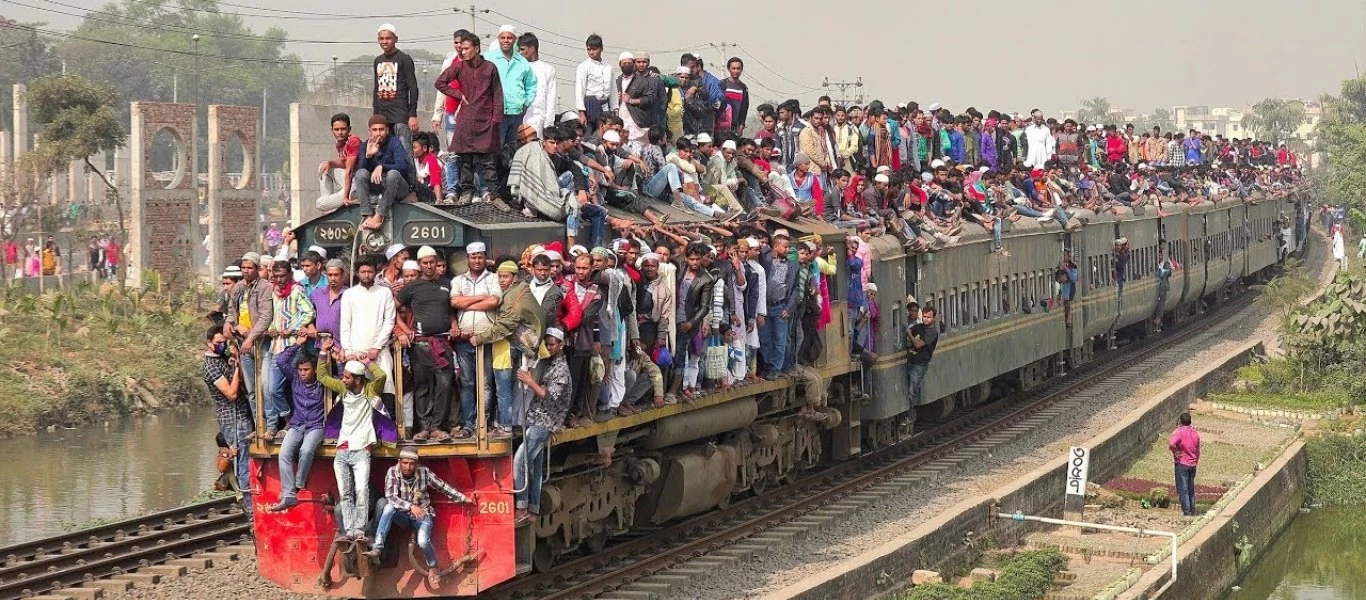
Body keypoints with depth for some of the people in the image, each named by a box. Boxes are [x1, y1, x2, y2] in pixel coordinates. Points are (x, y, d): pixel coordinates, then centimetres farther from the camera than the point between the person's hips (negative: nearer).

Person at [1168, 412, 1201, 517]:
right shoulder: (1195, 433, 6)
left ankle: (1187, 511, -6)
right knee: (1191, 489, 15)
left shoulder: (1179, 432, -13)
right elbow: (1198, 450, 15)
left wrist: (1175, 453, -16)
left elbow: (1171, 444, -32)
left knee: (1183, 490, -2)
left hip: (1182, 464, -6)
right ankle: (1193, 511, 17)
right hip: (1193, 464, 6)